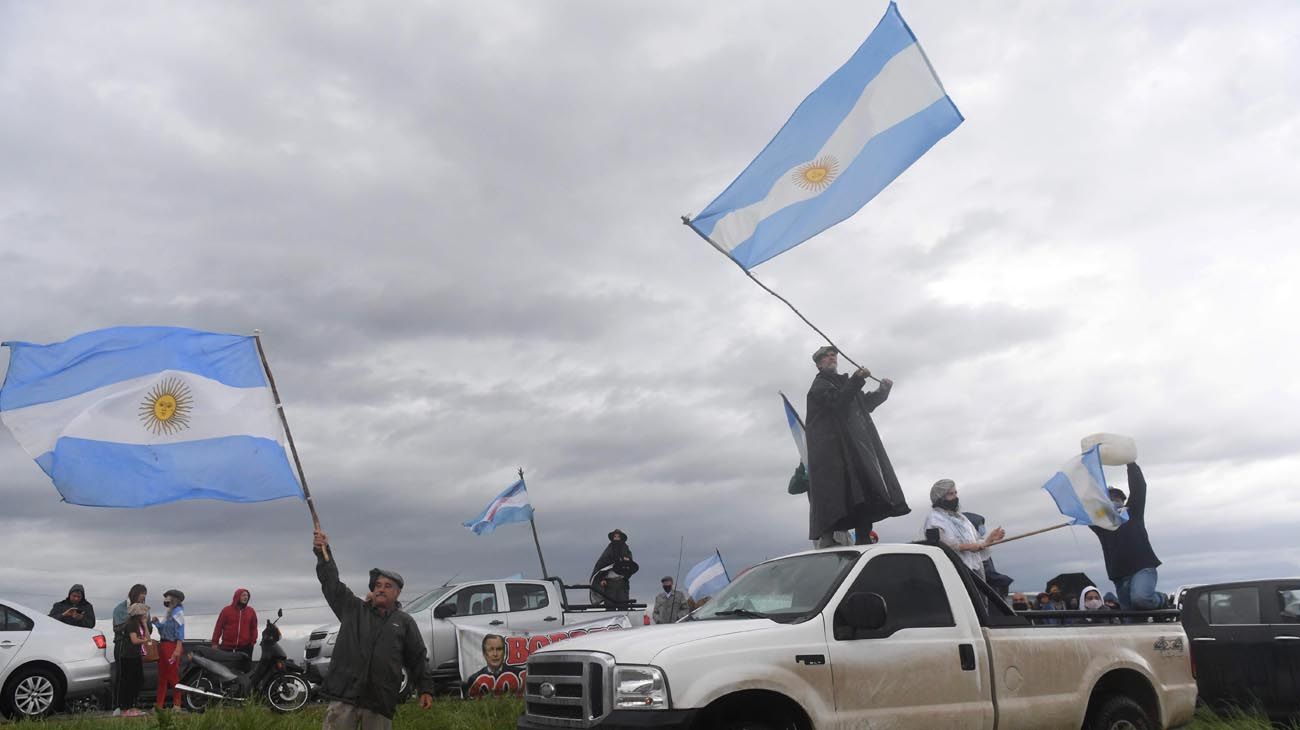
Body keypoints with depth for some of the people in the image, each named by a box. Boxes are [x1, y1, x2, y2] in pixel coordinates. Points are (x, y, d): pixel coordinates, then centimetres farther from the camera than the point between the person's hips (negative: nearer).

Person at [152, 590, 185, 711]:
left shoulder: (178, 612, -8)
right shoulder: (169, 612, 20)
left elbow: (180, 631, -14)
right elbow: (163, 630, 20)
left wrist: (178, 649, -21)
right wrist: (157, 622, 3)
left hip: (172, 646, -9)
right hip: (163, 645, 9)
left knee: (173, 676, -8)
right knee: (162, 676, 11)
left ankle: (176, 705, -4)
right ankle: (159, 704, 16)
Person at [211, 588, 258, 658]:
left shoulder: (251, 611, 7)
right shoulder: (226, 610, 0)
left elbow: (253, 627, 10)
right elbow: (218, 627, 1)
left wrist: (253, 641, 0)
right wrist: (215, 643, -3)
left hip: (245, 646, 2)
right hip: (227, 647, -1)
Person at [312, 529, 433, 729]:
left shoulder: (405, 622, 12)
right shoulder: (353, 608, 14)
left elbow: (418, 658, 12)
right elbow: (331, 582, 5)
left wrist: (426, 689, 3)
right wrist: (323, 553, -8)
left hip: (380, 702, 0)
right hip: (344, 695, 0)